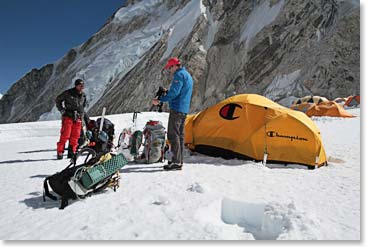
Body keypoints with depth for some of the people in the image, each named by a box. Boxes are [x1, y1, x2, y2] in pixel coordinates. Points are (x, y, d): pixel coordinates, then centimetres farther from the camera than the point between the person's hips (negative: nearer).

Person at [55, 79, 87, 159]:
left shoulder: (83, 95, 12)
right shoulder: (68, 93, -3)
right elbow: (58, 100, 6)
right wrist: (62, 110, -2)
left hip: (78, 119, 5)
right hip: (68, 117, -4)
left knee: (75, 137, 4)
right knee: (65, 135, -7)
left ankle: (72, 153, 12)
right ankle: (60, 152, 1)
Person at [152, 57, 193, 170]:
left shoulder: (179, 75, -10)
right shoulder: (187, 75, 23)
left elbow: (174, 93, -20)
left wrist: (160, 100, -15)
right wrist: (167, 91, 19)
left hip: (176, 109, -10)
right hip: (184, 110, 10)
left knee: (173, 135, -9)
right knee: (180, 135, 13)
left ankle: (176, 162, -9)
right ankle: (179, 160, 19)